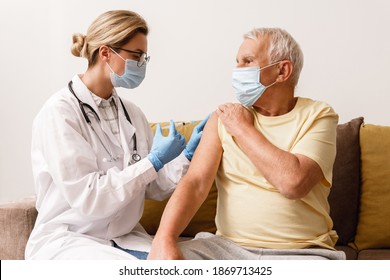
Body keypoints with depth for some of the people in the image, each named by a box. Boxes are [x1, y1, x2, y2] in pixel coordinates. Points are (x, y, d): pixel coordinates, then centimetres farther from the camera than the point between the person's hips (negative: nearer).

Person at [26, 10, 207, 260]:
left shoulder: (132, 113, 7)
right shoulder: (59, 112, -13)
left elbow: (154, 188, 8)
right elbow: (87, 199, -19)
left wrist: (188, 154, -8)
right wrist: (153, 162, -17)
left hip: (125, 238, 6)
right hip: (67, 239, -5)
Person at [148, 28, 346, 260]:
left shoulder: (318, 116, -3)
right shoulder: (225, 116, 6)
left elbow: (293, 182, -20)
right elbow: (195, 182, -6)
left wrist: (243, 129, -9)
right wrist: (164, 239, -23)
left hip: (301, 252, -2)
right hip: (228, 247, 2)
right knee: (161, 264, -20)